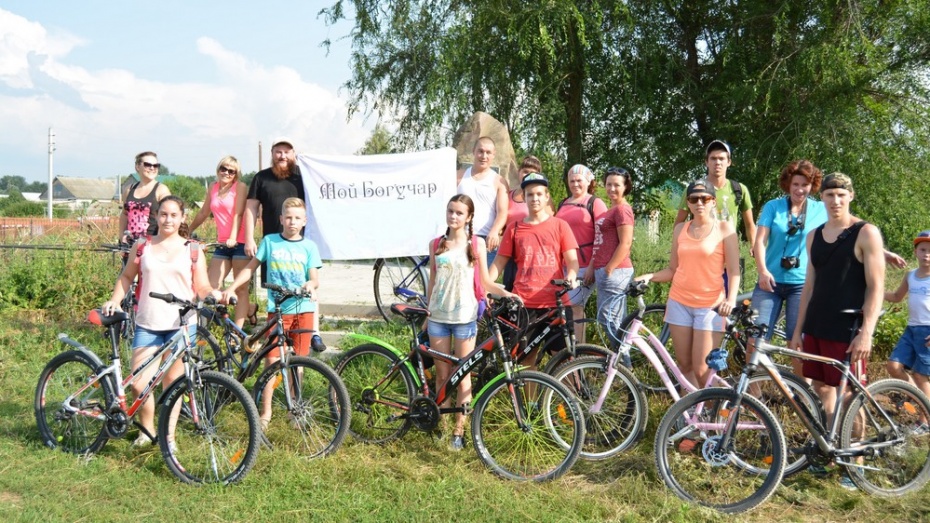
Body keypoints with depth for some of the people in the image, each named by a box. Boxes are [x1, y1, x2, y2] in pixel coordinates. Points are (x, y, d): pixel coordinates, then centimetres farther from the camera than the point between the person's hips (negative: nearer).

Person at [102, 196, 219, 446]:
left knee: (173, 382, 2)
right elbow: (126, 277, 19)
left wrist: (214, 293, -15)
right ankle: (147, 430, 20)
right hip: (147, 325, 1)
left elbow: (202, 287, 5)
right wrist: (114, 300, 5)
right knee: (139, 384, -4)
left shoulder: (192, 250, 7)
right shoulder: (142, 247, 10)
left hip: (181, 325, -1)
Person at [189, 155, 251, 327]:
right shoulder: (213, 189, 14)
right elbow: (203, 213, 23)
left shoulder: (240, 187, -2)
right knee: (211, 287, -3)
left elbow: (238, 214, -14)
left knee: (241, 288, -2)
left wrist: (233, 238, -26)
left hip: (239, 243, -6)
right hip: (222, 244, 6)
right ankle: (248, 307, 14)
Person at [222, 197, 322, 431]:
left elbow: (315, 278, 1)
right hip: (277, 309, -1)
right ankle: (265, 411, 2)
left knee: (297, 360, 7)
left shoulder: (309, 246, 5)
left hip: (303, 308, 1)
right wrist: (231, 288, -4)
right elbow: (250, 268, 7)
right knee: (272, 359, -6)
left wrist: (310, 285, -22)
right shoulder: (270, 241, 4)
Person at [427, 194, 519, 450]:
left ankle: (459, 429, 9)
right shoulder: (436, 244, 7)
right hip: (438, 316, 2)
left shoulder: (476, 244, 0)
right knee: (442, 375, 8)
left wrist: (506, 293, -14)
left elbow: (484, 281, 3)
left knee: (462, 375, 2)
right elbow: (432, 282, 12)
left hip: (464, 317, -2)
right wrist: (427, 315, 14)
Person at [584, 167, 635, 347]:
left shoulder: (622, 209, -11)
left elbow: (625, 244, -17)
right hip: (605, 271, 10)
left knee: (607, 319, -7)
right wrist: (592, 267, 15)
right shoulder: (611, 210, 19)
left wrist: (608, 270, -16)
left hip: (615, 272, -10)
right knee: (616, 321, 12)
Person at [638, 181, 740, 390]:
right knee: (684, 365, 6)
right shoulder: (680, 229, 10)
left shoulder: (724, 228, -1)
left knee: (701, 370, -8)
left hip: (710, 305, -4)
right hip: (679, 302, 4)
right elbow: (673, 269, 12)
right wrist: (649, 277, -6)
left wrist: (731, 299, -22)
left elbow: (734, 270, -6)